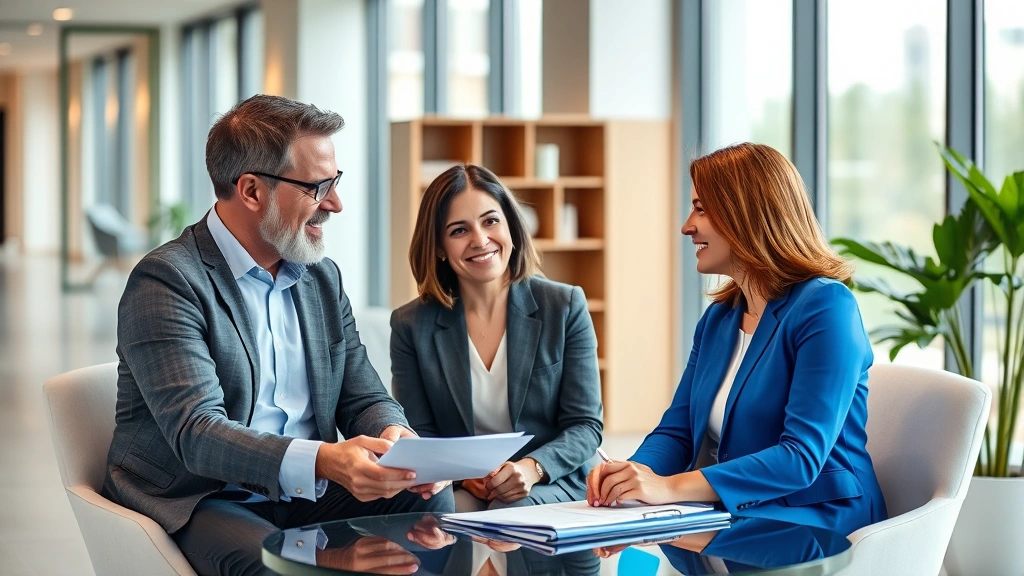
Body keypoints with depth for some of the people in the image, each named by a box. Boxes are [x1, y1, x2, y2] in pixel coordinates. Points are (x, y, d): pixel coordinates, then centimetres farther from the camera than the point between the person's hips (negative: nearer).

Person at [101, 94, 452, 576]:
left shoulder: (322, 277, 13)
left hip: (304, 498, 7)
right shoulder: (166, 281, -13)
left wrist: (397, 439, -15)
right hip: (197, 502, -7)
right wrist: (322, 460, -40)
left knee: (430, 500, -17)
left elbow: (364, 398, 12)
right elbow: (196, 433, -23)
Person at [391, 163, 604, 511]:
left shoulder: (565, 307, 2)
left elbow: (586, 425, 1)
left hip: (550, 484, 0)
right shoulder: (412, 325, 4)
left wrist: (533, 467, -19)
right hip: (458, 490, 0)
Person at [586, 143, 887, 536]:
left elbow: (803, 457, -21)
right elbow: (676, 431, 12)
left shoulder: (825, 307, -12)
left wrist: (671, 487, -29)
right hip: (730, 514, 7)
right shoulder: (718, 319, 16)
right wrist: (635, 473, -13)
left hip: (813, 518, -7)